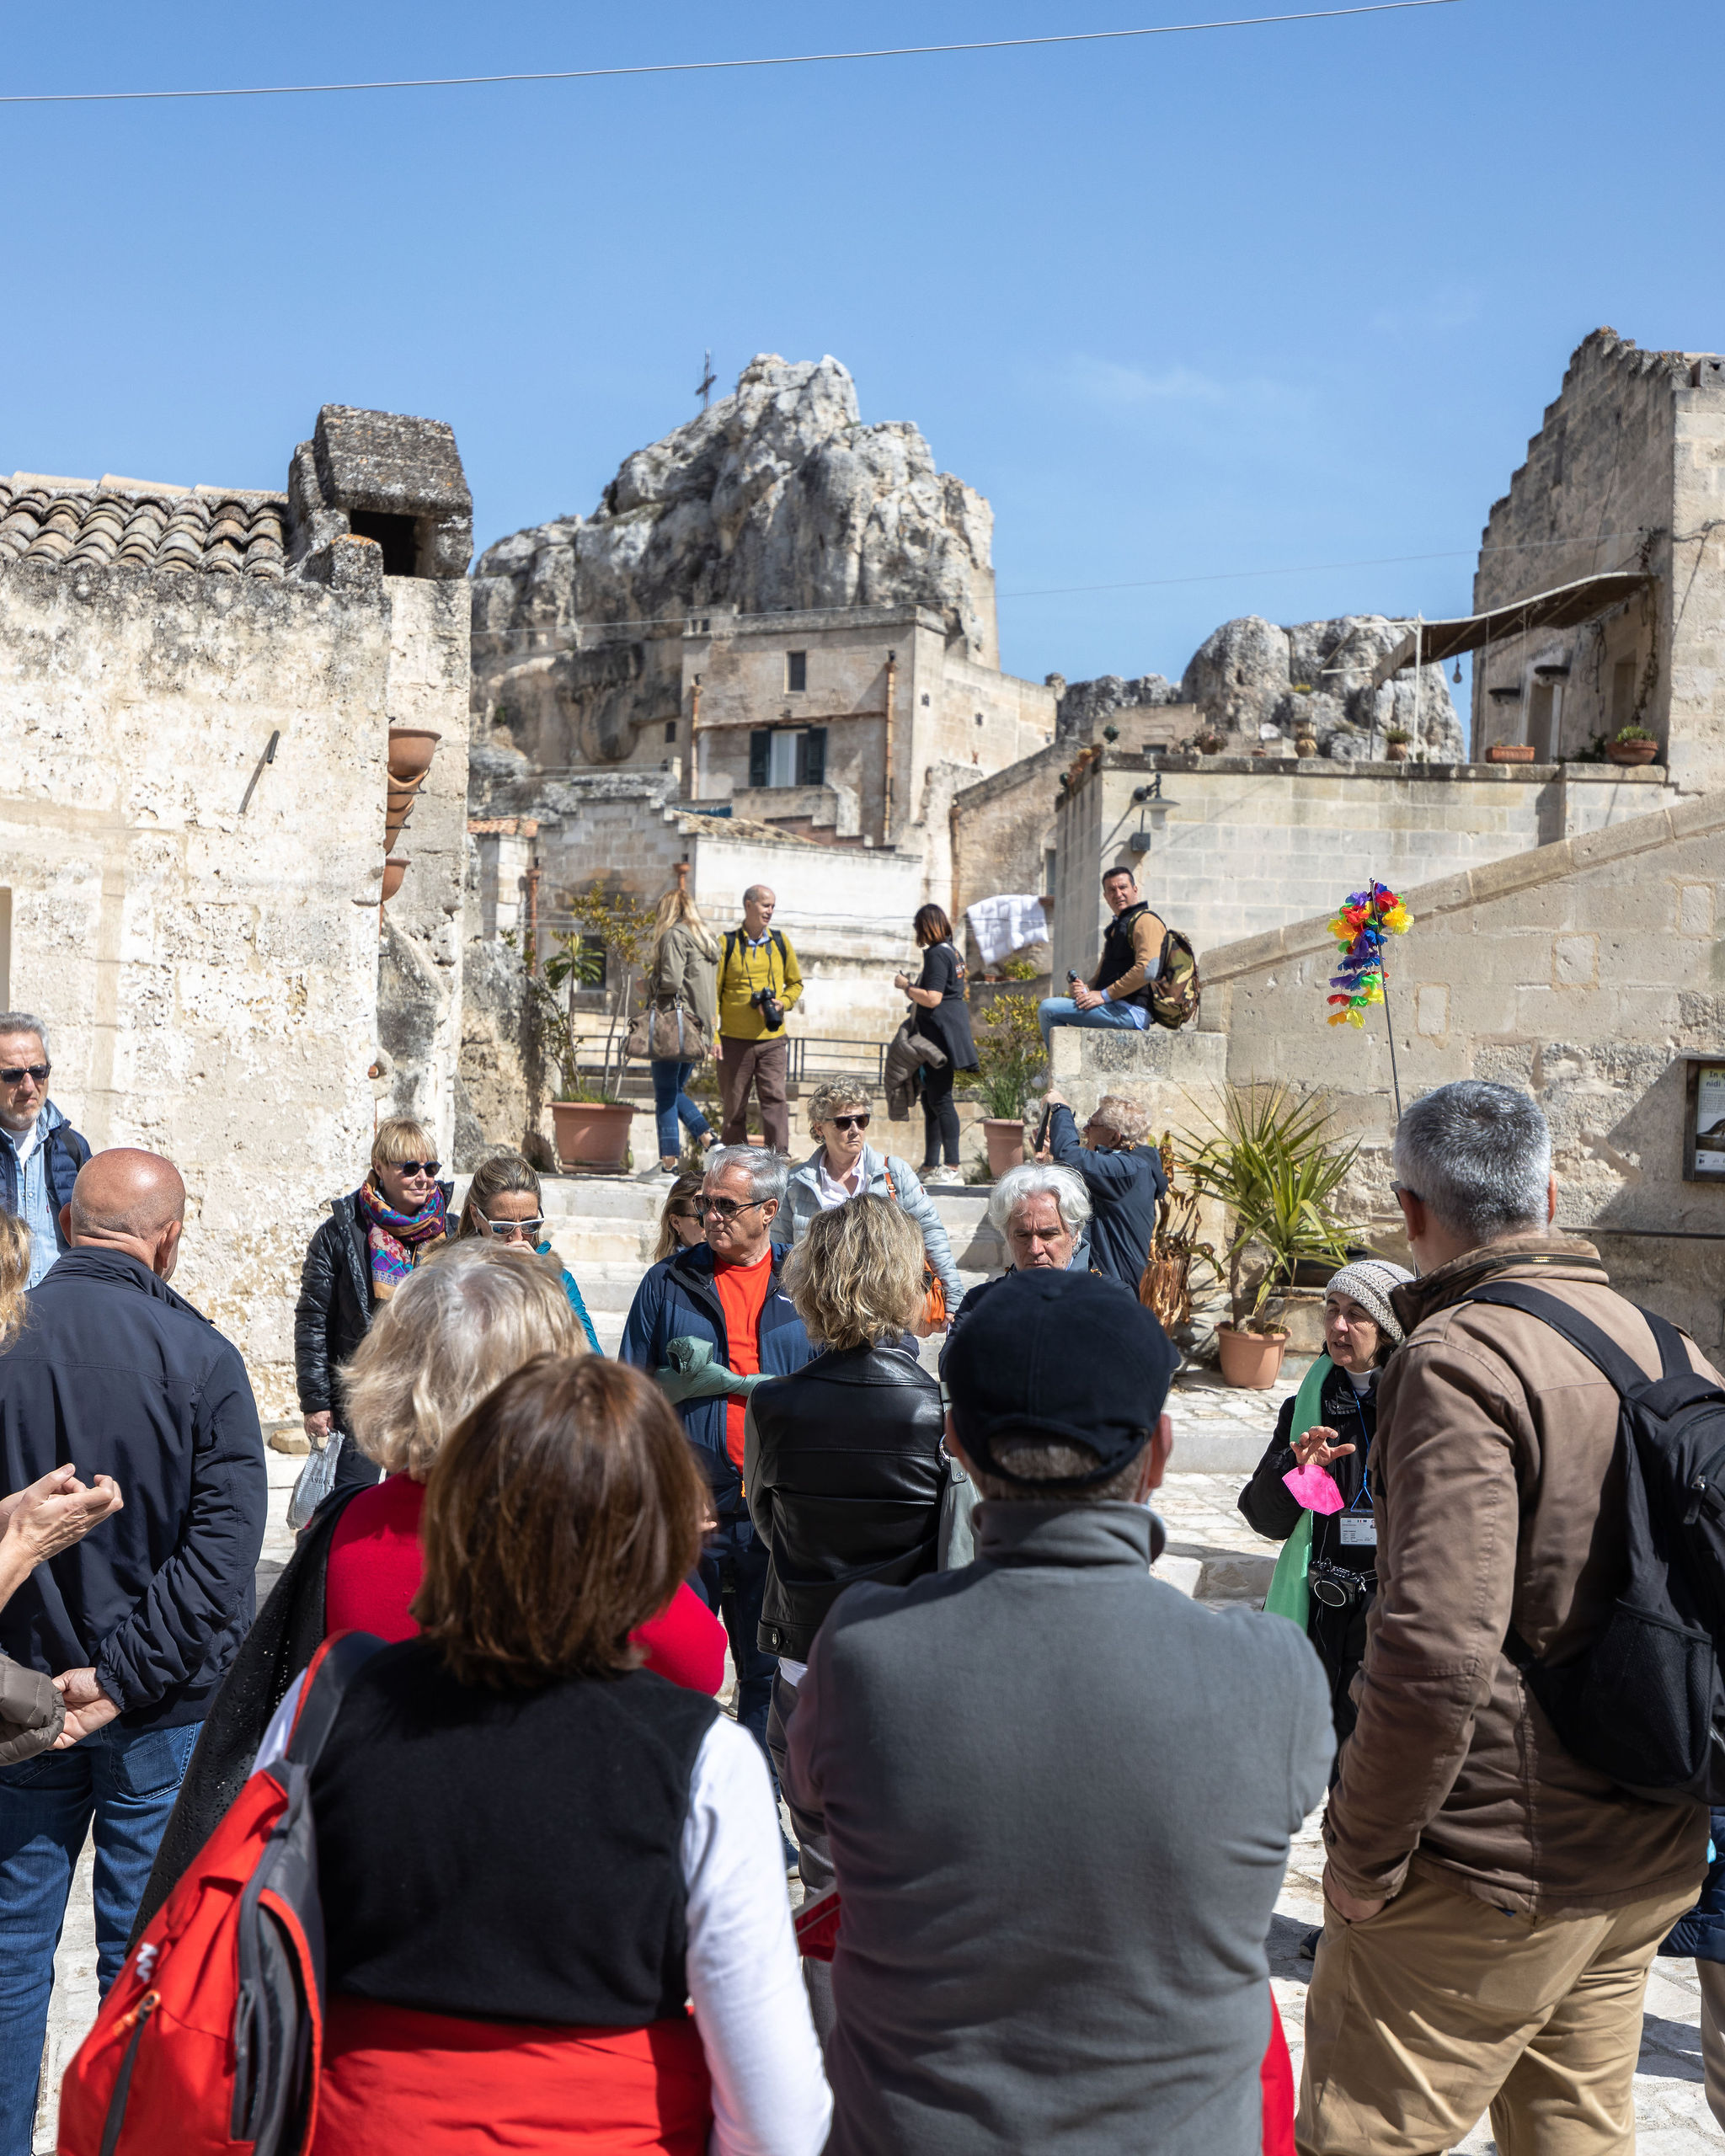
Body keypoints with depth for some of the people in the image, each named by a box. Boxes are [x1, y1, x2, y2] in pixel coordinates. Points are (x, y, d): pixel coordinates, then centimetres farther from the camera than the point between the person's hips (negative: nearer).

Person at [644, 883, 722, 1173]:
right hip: (699, 1027, 8)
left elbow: (671, 980, -17)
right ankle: (710, 1140, 2)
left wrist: (651, 987, 1)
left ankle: (669, 1161, -4)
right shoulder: (708, 939, 16)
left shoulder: (674, 935, -8)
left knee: (665, 1094, -2)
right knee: (675, 1090, 17)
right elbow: (712, 987, 15)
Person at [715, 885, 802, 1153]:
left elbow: (795, 983, 18)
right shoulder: (727, 943, 0)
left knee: (774, 1098, -9)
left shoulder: (780, 942, 8)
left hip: (771, 1039, 1)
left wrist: (783, 1003, -4)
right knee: (733, 1107, 5)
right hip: (734, 1040, -1)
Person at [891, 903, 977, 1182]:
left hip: (940, 1033, -11)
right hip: (942, 1034, 11)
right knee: (931, 1099, 13)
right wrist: (913, 985, 22)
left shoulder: (936, 954, -15)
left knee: (940, 1100, -9)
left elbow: (932, 999, -21)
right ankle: (930, 1165, 17)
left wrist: (905, 985, -8)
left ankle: (952, 1167, -8)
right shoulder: (951, 950, 16)